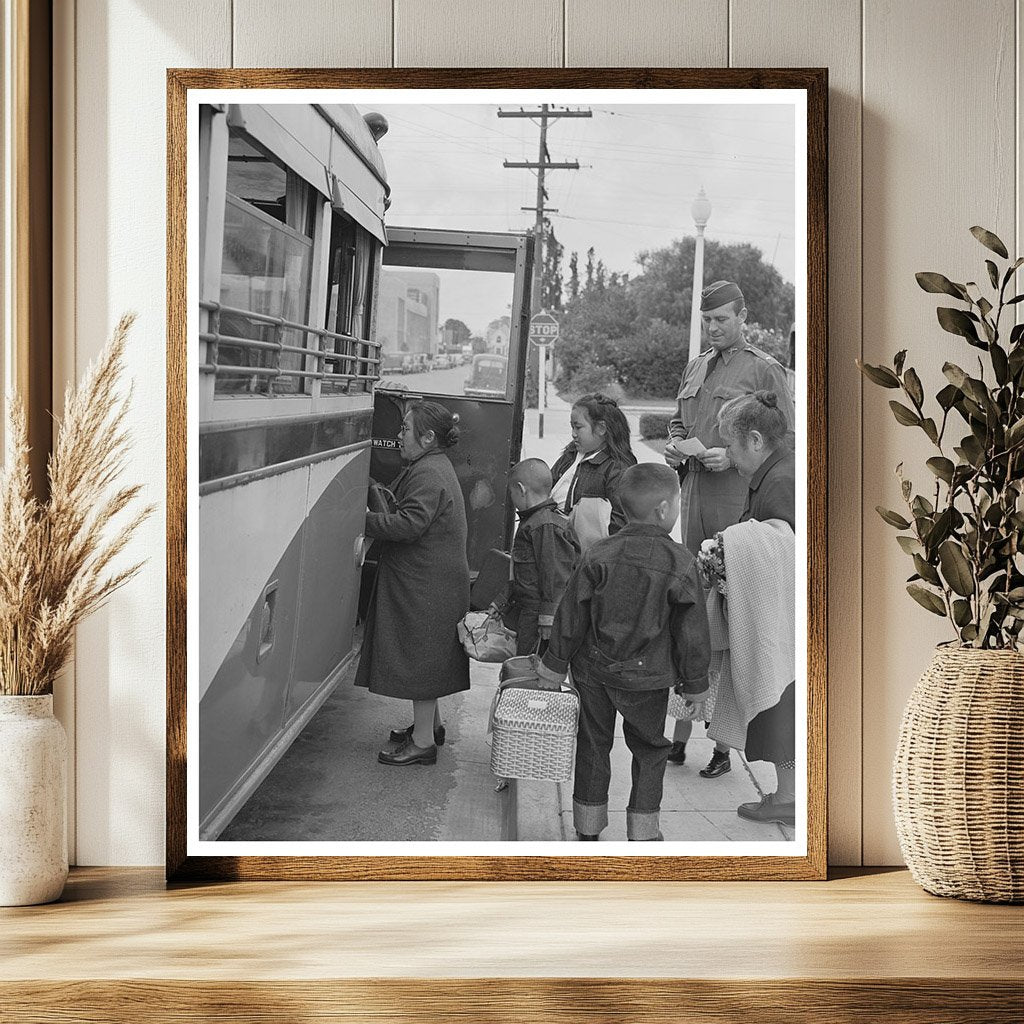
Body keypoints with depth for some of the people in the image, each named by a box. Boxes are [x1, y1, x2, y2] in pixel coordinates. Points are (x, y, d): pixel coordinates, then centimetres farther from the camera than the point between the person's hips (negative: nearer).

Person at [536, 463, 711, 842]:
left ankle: (588, 830, 23)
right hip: (646, 676, -2)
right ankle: (642, 833, 15)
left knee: (593, 746, 16)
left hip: (593, 670, 2)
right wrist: (695, 685, 4)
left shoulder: (598, 555, -7)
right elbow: (692, 632, -7)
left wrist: (554, 665, 9)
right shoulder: (680, 563, -12)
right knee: (649, 750, 14)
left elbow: (571, 617, -3)